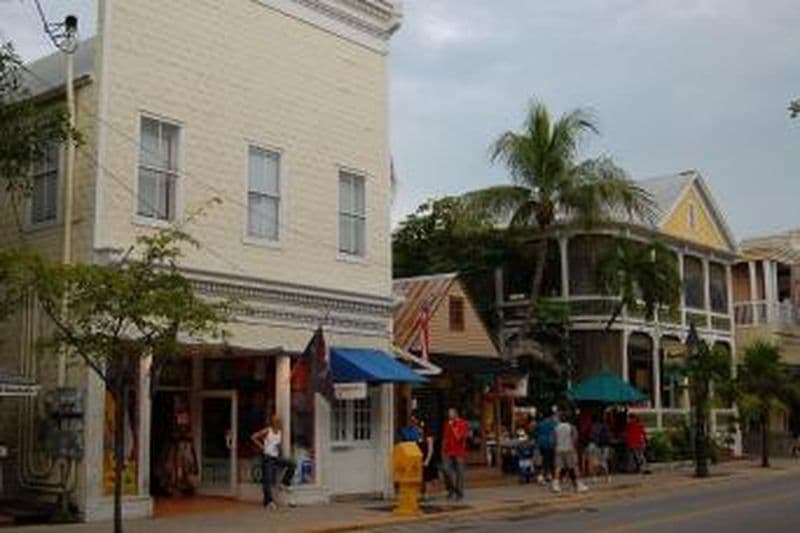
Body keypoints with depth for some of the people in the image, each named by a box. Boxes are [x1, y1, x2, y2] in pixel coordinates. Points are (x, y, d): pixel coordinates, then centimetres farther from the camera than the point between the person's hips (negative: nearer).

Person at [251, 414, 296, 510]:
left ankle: (284, 482, 0)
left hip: (276, 457, 5)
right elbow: (253, 437, -7)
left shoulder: (280, 433, 7)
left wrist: (280, 445, -1)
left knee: (291, 464, -14)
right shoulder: (267, 431, -7)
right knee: (267, 479, -6)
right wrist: (261, 446, -7)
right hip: (267, 457, -5)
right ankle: (269, 500, -1)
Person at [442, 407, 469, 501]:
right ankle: (451, 490, 7)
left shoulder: (463, 424, -4)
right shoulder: (448, 424, 10)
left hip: (459, 452, -4)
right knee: (447, 470, -9)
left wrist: (452, 427, -14)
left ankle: (459, 493, 10)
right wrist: (443, 449, 10)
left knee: (459, 473, 0)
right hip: (448, 452, 4)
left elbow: (458, 437, -13)